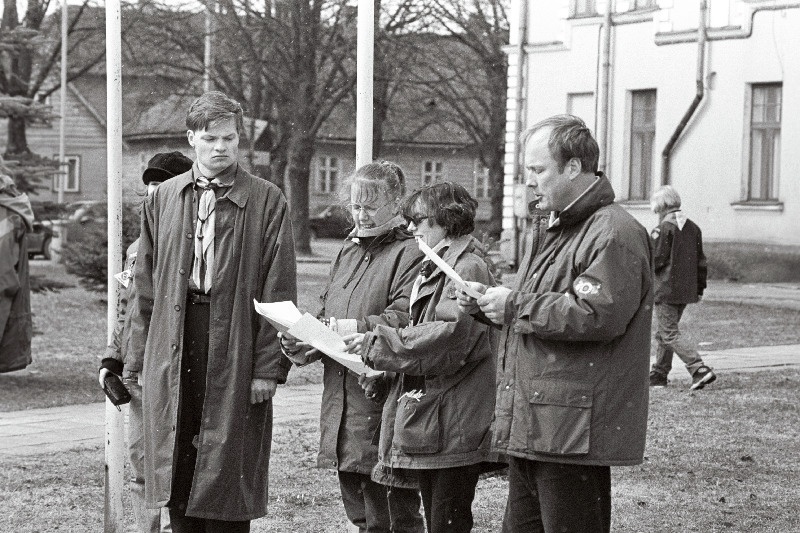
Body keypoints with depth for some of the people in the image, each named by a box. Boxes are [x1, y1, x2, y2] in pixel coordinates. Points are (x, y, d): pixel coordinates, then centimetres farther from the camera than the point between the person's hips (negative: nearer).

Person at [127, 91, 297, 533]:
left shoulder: (266, 201, 0)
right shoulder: (164, 198, 10)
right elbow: (146, 281, 13)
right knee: (178, 477, 7)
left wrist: (269, 367, -9)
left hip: (234, 349, -3)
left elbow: (278, 292, -3)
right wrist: (143, 354, 8)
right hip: (173, 347, 3)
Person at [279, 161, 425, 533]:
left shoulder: (410, 252, -7)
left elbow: (406, 318, -19)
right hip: (341, 399, 8)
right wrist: (303, 339, 5)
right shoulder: (350, 249, 20)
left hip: (383, 399, -8)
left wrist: (357, 329, -26)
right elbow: (326, 312, 23)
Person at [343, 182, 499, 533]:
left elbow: (449, 338, -21)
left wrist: (378, 343, -17)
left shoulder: (469, 269, -11)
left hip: (453, 424, -9)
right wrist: (384, 366, 5)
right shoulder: (432, 271, 20)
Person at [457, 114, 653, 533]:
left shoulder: (614, 234, -13)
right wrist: (488, 305, 10)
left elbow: (597, 315, -25)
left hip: (574, 432, -10)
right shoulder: (557, 230, 20)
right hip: (531, 428, 10)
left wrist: (516, 306, -17)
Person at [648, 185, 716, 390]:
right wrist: (700, 288, 20)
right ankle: (659, 374, 24)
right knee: (664, 332, 19)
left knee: (670, 334, -5)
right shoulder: (693, 227, 10)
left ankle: (699, 369, -17)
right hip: (686, 290, 8)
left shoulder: (664, 228, -14)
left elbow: (656, 260, -15)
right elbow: (701, 261, 14)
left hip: (666, 290, -8)